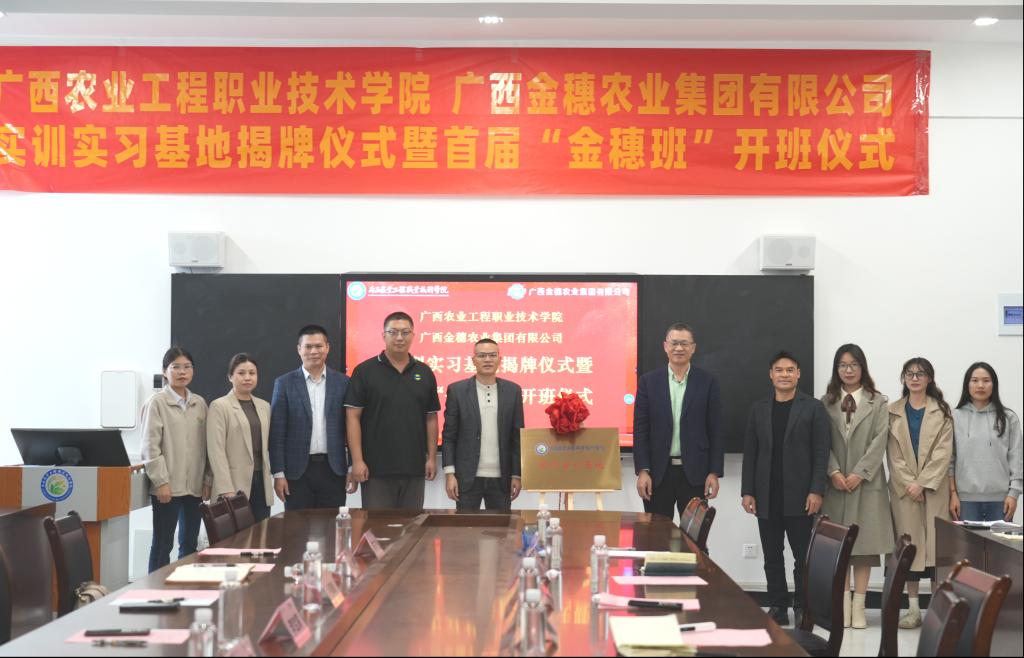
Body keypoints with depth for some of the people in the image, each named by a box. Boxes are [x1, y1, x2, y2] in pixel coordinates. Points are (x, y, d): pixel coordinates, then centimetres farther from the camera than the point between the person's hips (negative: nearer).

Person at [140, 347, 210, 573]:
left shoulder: (200, 403, 10)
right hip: (168, 487, -5)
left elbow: (205, 445, 13)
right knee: (162, 545, 0)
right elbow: (150, 446, -9)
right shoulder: (157, 402, -5)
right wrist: (161, 482, -13)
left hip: (194, 486, 5)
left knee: (189, 544, 10)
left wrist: (207, 480, 8)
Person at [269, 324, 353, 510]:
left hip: (333, 469, 1)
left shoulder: (343, 383, 6)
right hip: (297, 470, -1)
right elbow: (277, 433, 1)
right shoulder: (285, 383, 3)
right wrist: (278, 474, -5)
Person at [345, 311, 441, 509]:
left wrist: (432, 457, 5)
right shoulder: (365, 371, -1)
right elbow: (353, 417, -4)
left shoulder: (424, 373, 9)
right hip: (376, 468, -3)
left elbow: (431, 418, 12)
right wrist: (357, 460, -10)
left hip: (414, 468, 3)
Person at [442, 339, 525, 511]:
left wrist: (517, 475, 2)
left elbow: (517, 437, 6)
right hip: (467, 478, -1)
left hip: (501, 478, 1)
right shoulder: (457, 391, 2)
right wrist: (449, 474, -6)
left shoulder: (513, 391, 6)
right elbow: (449, 436, 1)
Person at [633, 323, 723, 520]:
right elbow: (640, 429, 1)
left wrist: (714, 473, -3)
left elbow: (715, 431, 2)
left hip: (694, 472, 0)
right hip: (657, 472, 1)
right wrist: (642, 471, -6)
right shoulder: (649, 381, 3)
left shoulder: (707, 382, 2)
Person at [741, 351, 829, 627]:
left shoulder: (812, 408, 2)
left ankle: (802, 607, 9)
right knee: (772, 558, 6)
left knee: (803, 556, 1)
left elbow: (821, 452, -3)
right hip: (767, 497, 3)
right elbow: (750, 452, 10)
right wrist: (747, 491, 3)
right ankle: (777, 607, 13)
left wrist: (816, 491, -11)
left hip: (799, 497, -3)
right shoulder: (758, 409, 12)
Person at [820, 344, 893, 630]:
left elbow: (880, 440, -3)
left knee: (864, 542, -2)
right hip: (836, 482, 1)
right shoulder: (826, 402, 9)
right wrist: (834, 472, -11)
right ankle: (844, 604, 4)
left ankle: (859, 606, 0)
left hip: (866, 481, -1)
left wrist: (859, 473, -11)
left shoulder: (878, 403, 5)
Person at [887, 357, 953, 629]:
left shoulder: (941, 412, 4)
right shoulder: (893, 412, 8)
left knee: (936, 544, -4)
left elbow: (943, 452, -4)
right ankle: (913, 609, 5)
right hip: (904, 488, 1)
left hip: (934, 487, -1)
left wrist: (923, 483, -13)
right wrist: (908, 484, -9)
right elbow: (894, 454, 2)